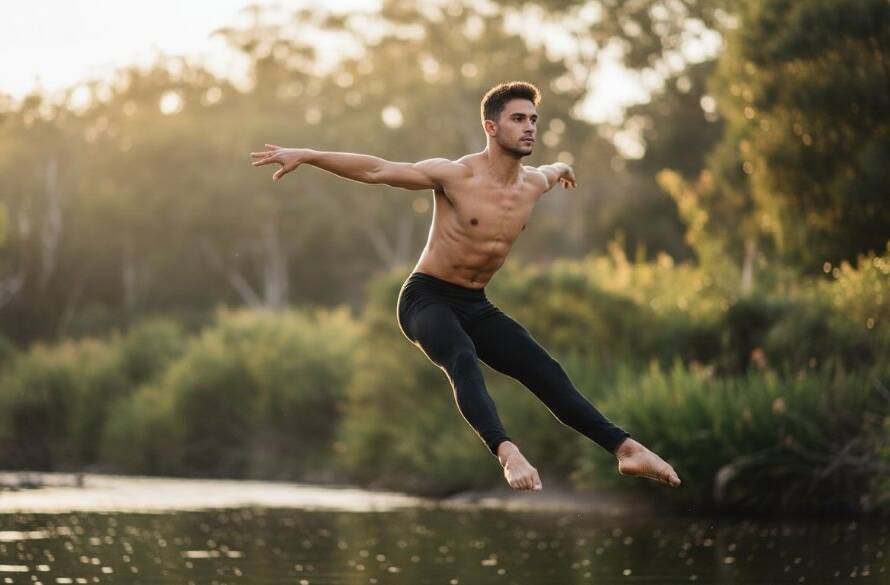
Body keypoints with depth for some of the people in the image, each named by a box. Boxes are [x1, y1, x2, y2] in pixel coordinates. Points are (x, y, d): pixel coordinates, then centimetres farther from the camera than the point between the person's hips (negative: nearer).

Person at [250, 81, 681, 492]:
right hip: (427, 298, -6)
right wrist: (306, 155, -24)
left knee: (547, 373, -6)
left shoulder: (534, 184, 1)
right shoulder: (455, 175, -18)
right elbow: (374, 170, -19)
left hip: (476, 306, 6)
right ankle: (507, 453, -55)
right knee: (463, 359, -36)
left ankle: (625, 449, -9)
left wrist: (561, 169, 52)